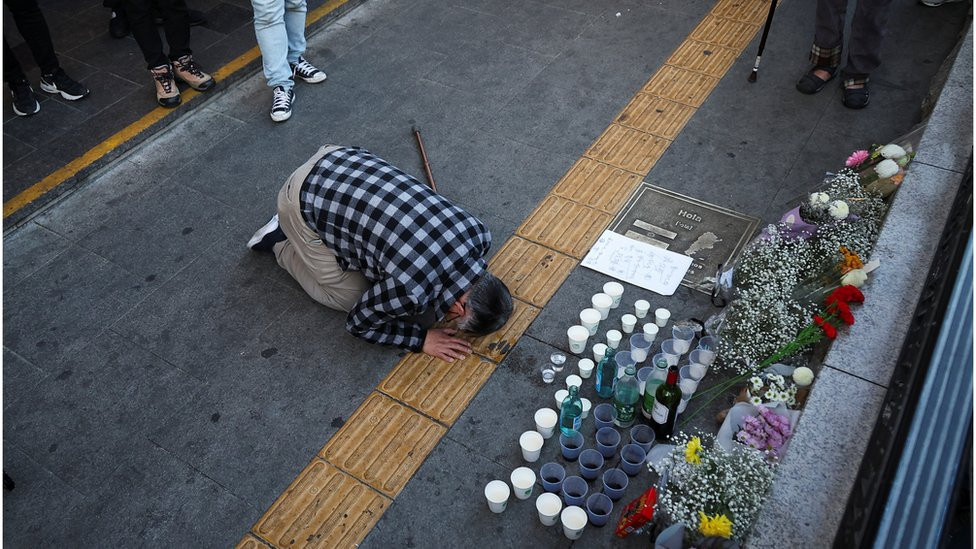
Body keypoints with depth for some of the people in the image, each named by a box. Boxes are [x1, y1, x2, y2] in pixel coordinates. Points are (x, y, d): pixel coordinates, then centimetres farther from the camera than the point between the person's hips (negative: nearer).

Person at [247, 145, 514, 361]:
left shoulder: (477, 233, -12)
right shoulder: (410, 291, -30)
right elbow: (358, 323, -8)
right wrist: (422, 338, -8)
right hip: (306, 201, -6)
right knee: (350, 297, 4)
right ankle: (281, 242, 19)